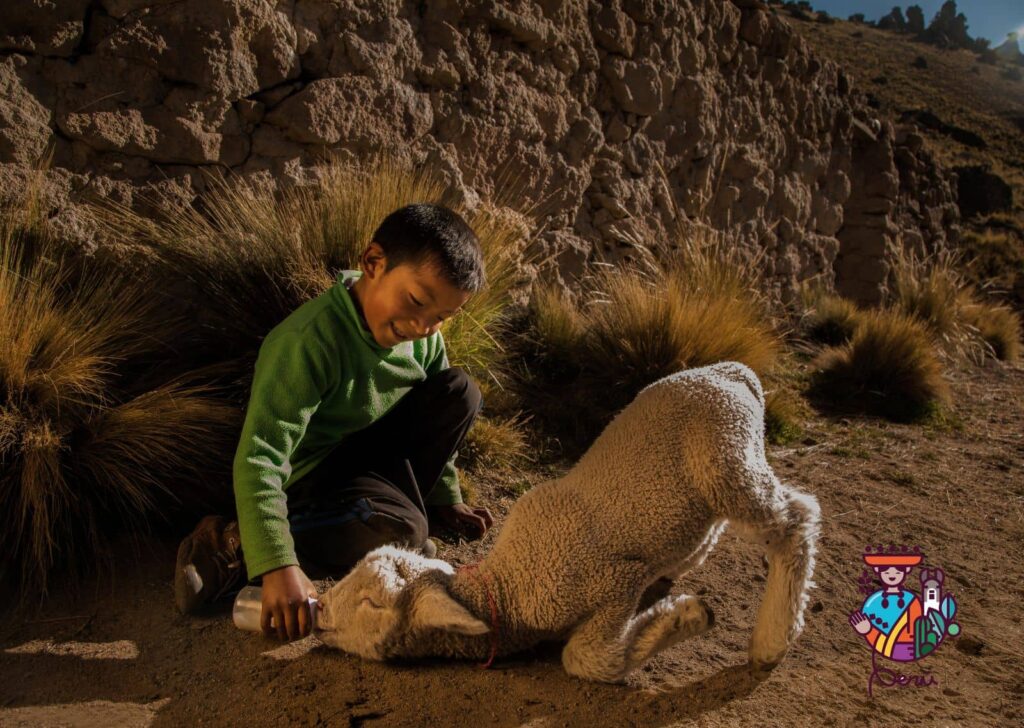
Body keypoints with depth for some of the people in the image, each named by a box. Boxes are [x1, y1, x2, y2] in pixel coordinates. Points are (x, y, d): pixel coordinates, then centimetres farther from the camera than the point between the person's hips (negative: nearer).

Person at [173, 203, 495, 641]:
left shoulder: (426, 339, -6)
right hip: (311, 473, -7)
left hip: (373, 454, 7)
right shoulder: (308, 341, -30)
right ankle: (233, 545, -21)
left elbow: (431, 423, 11)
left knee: (460, 392, -9)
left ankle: (394, 504, -7)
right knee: (402, 532, -34)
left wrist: (444, 500, 13)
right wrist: (278, 567, -44)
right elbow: (257, 459, -36)